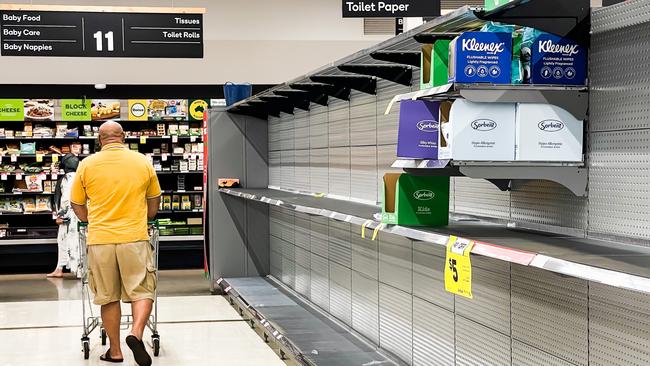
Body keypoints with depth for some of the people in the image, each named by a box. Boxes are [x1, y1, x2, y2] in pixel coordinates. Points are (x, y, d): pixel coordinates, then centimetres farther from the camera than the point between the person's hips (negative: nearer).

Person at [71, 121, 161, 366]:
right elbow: (154, 202, 15)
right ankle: (136, 333, -17)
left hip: (100, 239, 1)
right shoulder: (142, 162, 3)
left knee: (108, 297, 10)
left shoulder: (87, 165, 1)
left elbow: (78, 206, 10)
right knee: (142, 290, 6)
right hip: (135, 238, -1)